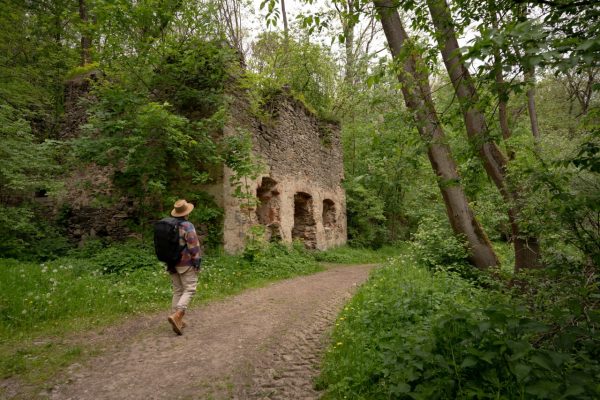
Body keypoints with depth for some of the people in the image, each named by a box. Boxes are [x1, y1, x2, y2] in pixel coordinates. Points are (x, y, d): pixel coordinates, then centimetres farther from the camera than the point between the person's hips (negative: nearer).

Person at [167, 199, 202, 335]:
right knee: (189, 290, -2)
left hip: (172, 263, 8)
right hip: (186, 264, -7)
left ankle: (177, 320, 16)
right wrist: (197, 262, -9)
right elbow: (193, 246, -18)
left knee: (177, 291, 13)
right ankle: (177, 315, -17)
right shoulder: (187, 226, -16)